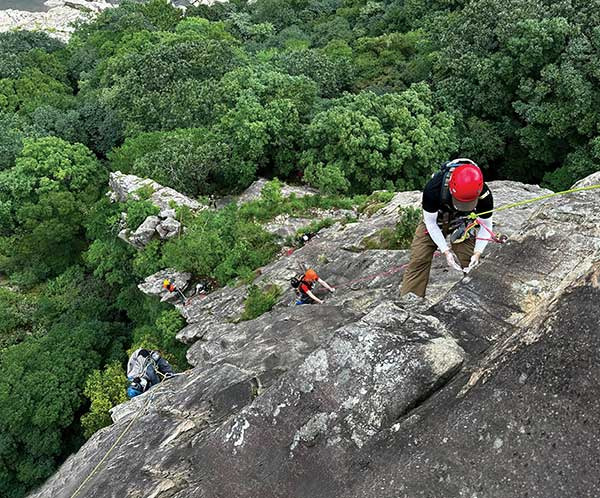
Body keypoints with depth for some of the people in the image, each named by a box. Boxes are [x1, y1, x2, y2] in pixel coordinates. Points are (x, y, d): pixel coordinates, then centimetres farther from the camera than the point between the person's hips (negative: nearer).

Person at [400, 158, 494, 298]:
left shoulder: (484, 195, -33)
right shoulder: (433, 188, -39)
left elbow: (486, 226, -15)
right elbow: (430, 222, -23)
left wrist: (477, 252, -28)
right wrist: (445, 251, -28)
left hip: (463, 223, 1)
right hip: (435, 222, -1)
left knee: (466, 265, -9)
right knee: (418, 261, -9)